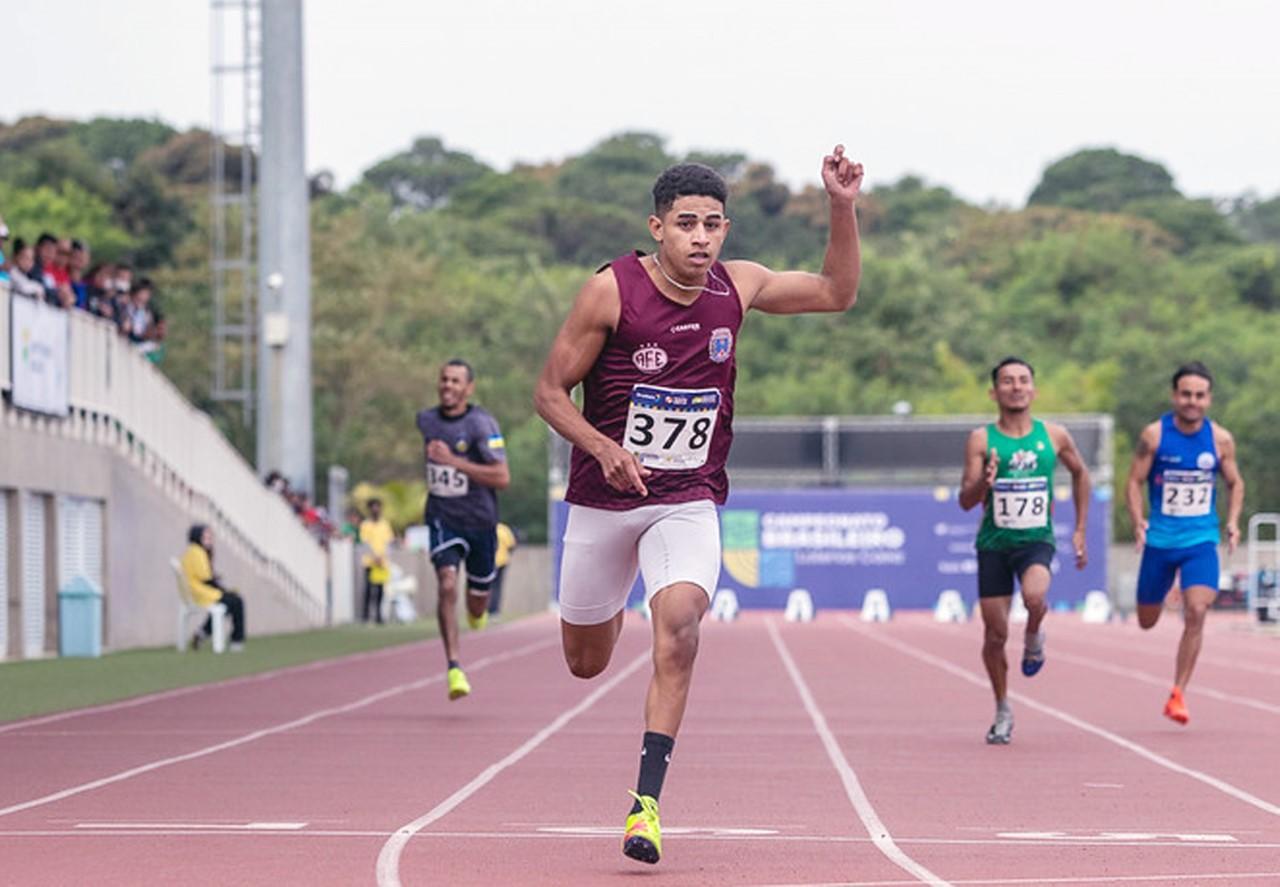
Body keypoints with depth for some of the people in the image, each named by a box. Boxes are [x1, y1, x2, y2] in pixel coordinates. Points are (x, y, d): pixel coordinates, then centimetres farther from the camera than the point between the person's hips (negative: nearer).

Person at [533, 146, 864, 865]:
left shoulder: (736, 288, -2)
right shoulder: (612, 291, -13)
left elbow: (838, 293, 11)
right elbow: (550, 392, -7)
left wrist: (843, 208, -4)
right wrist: (604, 449, -24)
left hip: (689, 503, 1)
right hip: (603, 501, 0)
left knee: (679, 622, -28)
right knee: (587, 663, 12)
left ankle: (647, 801, -26)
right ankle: (611, 606, 52)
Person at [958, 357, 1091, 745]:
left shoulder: (1054, 436, 1)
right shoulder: (981, 439, -4)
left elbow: (1080, 474, 18)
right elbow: (965, 500, -6)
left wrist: (1080, 530, 15)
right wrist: (983, 483, -29)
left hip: (1037, 540, 0)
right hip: (993, 543, 0)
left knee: (1035, 596, -32)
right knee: (995, 634, 3)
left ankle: (1034, 638, 3)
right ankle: (1003, 712, 22)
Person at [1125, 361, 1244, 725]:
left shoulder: (1220, 439, -1)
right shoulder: (1154, 435, -7)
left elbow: (1235, 483, 11)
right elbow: (1135, 481, -3)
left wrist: (1233, 521, -4)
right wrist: (1138, 520, -19)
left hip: (1201, 540, 0)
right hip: (1160, 540, 0)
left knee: (1196, 612, -19)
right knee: (1147, 621, 10)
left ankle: (1177, 695, -10)